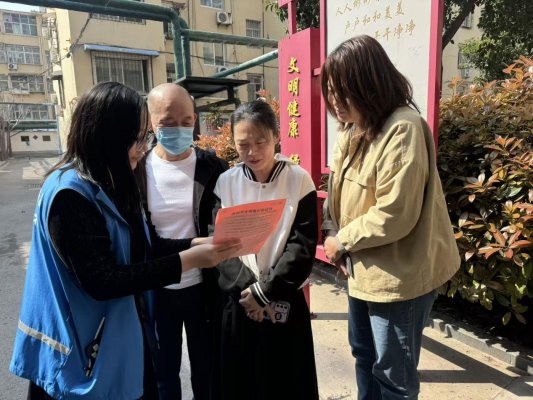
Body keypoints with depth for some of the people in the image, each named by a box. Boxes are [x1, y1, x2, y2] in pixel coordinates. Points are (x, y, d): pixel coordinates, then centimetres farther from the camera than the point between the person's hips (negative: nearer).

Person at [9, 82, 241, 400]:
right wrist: (187, 261, -28)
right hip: (86, 348, -7)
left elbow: (142, 246, 5)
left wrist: (198, 243, -9)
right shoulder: (69, 193, -24)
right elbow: (102, 281, -28)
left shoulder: (111, 184, 4)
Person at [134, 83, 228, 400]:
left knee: (207, 369, 19)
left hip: (203, 287, 0)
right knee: (163, 371, 21)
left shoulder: (213, 168, -7)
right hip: (155, 289, 1)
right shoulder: (136, 169, -6)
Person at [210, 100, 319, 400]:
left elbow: (303, 247, -10)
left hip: (284, 303, -1)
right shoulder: (225, 183, -1)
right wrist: (247, 288, -13)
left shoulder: (298, 181, -7)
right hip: (236, 301, 2)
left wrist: (265, 291, -13)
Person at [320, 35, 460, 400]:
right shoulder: (352, 130, 5)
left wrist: (343, 242, -14)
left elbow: (394, 214, -26)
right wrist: (331, 233, -5)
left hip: (399, 275, -8)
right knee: (364, 355, 26)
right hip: (363, 269, 8)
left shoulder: (403, 129, -22)